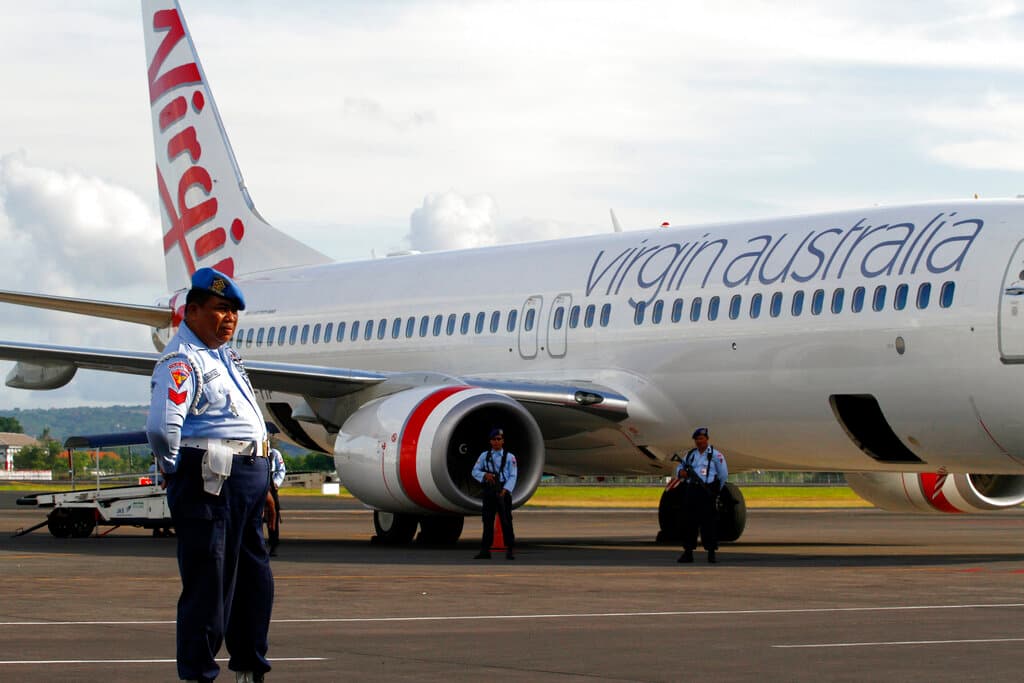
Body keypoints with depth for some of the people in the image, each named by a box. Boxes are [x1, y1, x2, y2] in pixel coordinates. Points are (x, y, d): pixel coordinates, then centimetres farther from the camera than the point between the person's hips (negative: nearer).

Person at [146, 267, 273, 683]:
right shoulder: (182, 361, -14)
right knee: (208, 586, -7)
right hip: (211, 481, -10)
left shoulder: (223, 355, 18)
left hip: (248, 477, 10)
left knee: (254, 582, 15)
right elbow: (161, 428, -29)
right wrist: (174, 471, -12)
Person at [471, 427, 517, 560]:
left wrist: (505, 490, -15)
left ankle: (510, 550, -1)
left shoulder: (509, 457, 3)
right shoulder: (484, 456, 10)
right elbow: (475, 471, 8)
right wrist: (485, 475, -12)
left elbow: (513, 476, -2)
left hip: (503, 492, -2)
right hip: (489, 492, 3)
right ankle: (485, 550, 9)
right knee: (487, 521, 5)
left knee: (506, 521, -4)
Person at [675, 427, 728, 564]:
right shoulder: (691, 455, 17)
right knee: (688, 521, 2)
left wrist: (715, 490, 3)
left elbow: (723, 474, 3)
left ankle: (711, 553, -3)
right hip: (691, 490, 5)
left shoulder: (715, 454, 4)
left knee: (709, 522, -6)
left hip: (707, 492, -5)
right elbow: (680, 467, 21)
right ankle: (688, 552, 7)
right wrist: (681, 472, -3)